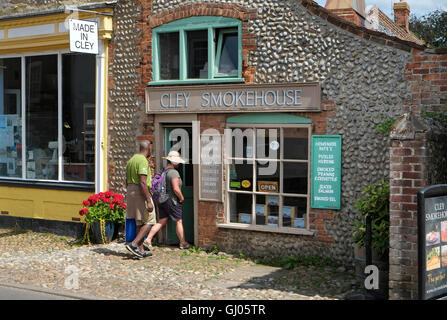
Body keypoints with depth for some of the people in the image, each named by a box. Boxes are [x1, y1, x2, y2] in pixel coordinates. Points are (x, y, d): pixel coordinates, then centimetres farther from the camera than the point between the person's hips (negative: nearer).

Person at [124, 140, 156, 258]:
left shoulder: (131, 160, 14)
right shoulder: (143, 161, -15)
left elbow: (127, 181, 18)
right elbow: (142, 183, -22)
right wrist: (149, 201, -22)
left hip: (130, 192, 9)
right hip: (141, 193, -9)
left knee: (140, 223, 12)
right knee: (149, 222, -3)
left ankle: (140, 250, 12)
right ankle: (134, 244, -13)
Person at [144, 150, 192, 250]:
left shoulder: (163, 171, 9)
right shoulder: (174, 172, -19)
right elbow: (176, 189, -26)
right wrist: (181, 198, -9)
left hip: (162, 200, 8)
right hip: (172, 201, -8)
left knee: (161, 222, 11)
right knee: (179, 222, 5)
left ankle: (148, 239, 3)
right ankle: (183, 243, 14)